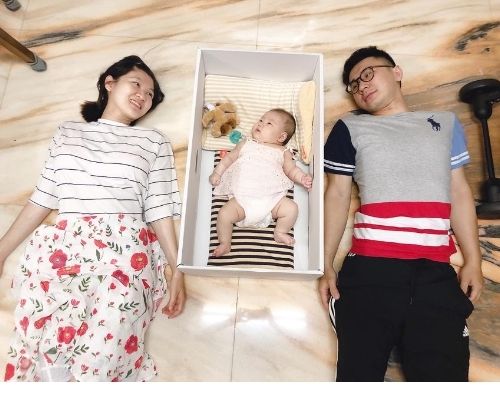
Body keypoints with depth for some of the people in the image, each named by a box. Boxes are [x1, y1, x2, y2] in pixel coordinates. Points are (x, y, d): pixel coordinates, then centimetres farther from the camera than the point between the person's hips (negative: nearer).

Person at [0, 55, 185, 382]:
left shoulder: (154, 142, 12)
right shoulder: (68, 133, 19)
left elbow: (159, 210, 4)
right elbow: (43, 199, 17)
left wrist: (177, 269, -3)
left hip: (126, 252, -2)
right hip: (62, 249, 3)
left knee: (101, 359, -15)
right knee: (47, 356, -9)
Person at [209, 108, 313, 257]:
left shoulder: (283, 152, 18)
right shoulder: (246, 144, 21)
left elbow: (292, 169, 15)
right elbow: (230, 157, 23)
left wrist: (303, 178, -5)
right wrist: (217, 172, 12)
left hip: (271, 198, 1)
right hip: (242, 198, 0)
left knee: (292, 208, -18)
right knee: (224, 214, -21)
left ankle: (280, 232, 9)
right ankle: (225, 243, 3)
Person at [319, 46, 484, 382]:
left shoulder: (446, 123, 17)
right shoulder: (349, 129, 10)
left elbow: (459, 192, 15)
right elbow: (337, 196, 6)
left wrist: (473, 261, 7)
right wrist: (327, 265, 0)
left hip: (436, 272, 2)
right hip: (370, 269, -1)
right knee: (360, 372, 3)